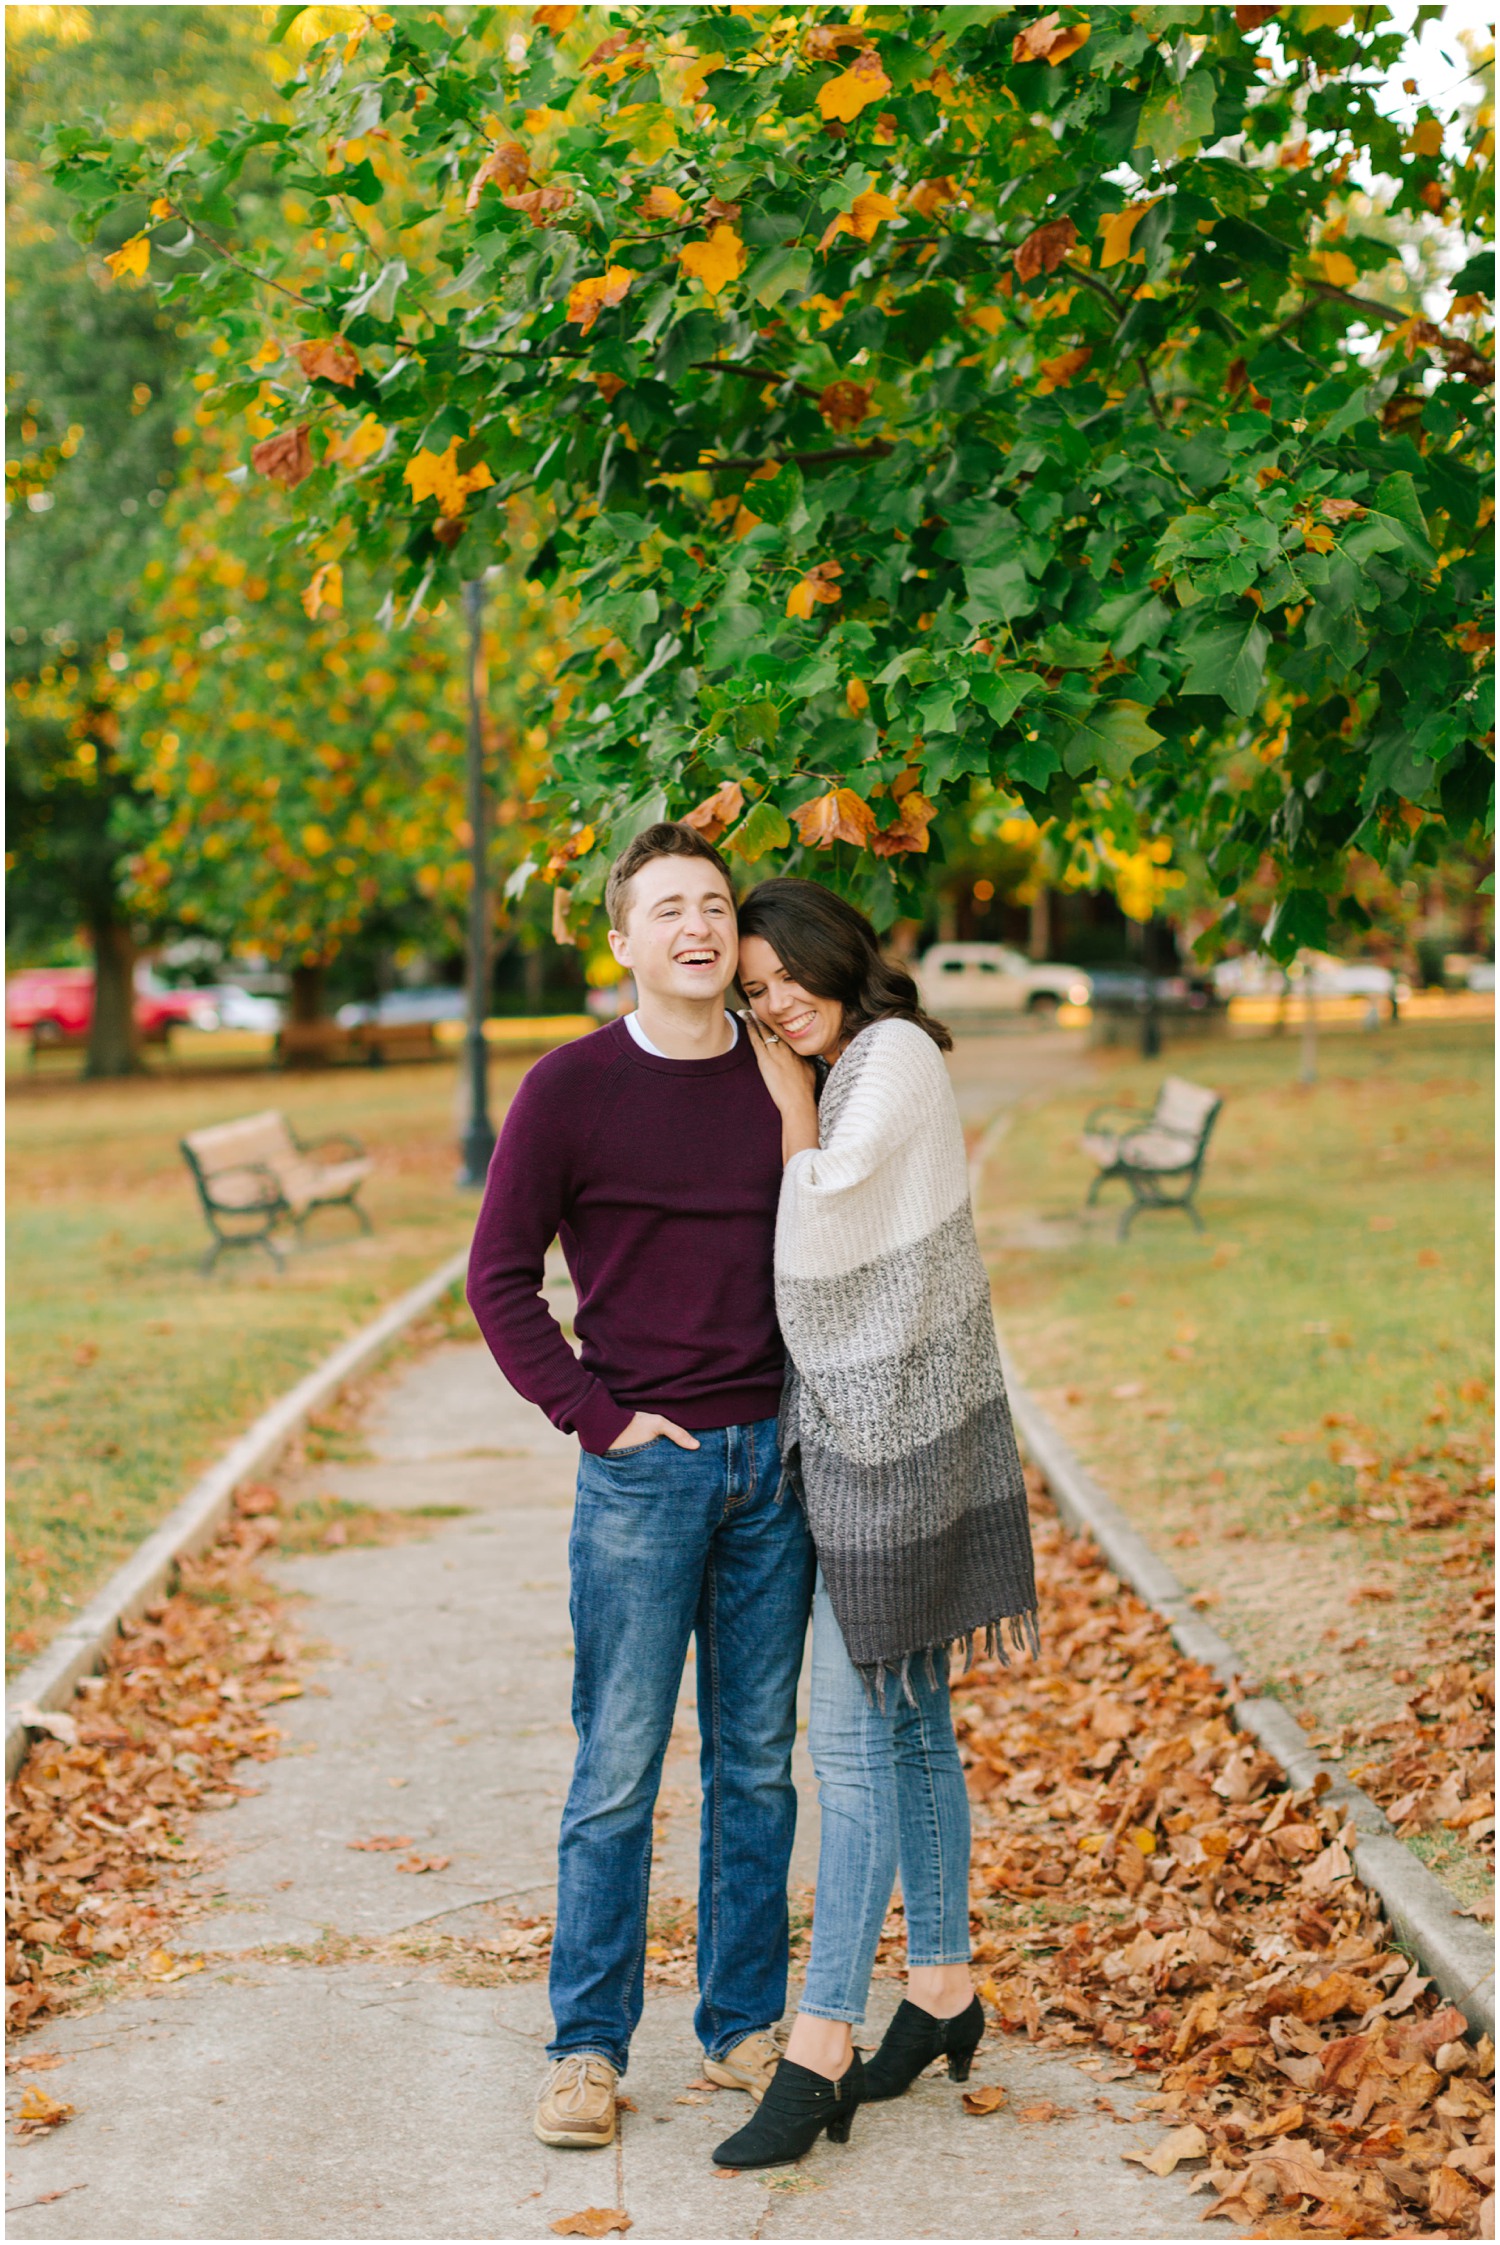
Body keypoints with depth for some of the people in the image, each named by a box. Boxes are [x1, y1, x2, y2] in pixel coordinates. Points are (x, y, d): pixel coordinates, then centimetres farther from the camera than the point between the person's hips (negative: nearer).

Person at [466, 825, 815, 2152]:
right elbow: (500, 1275, -1)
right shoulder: (573, 1089, -5)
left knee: (757, 1763, 10)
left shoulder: (784, 1080, 6)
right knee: (619, 1768, 0)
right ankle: (587, 2048, 10)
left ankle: (746, 2029, 21)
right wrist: (595, 1415, -8)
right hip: (644, 1469, -4)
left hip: (775, 1458, 4)